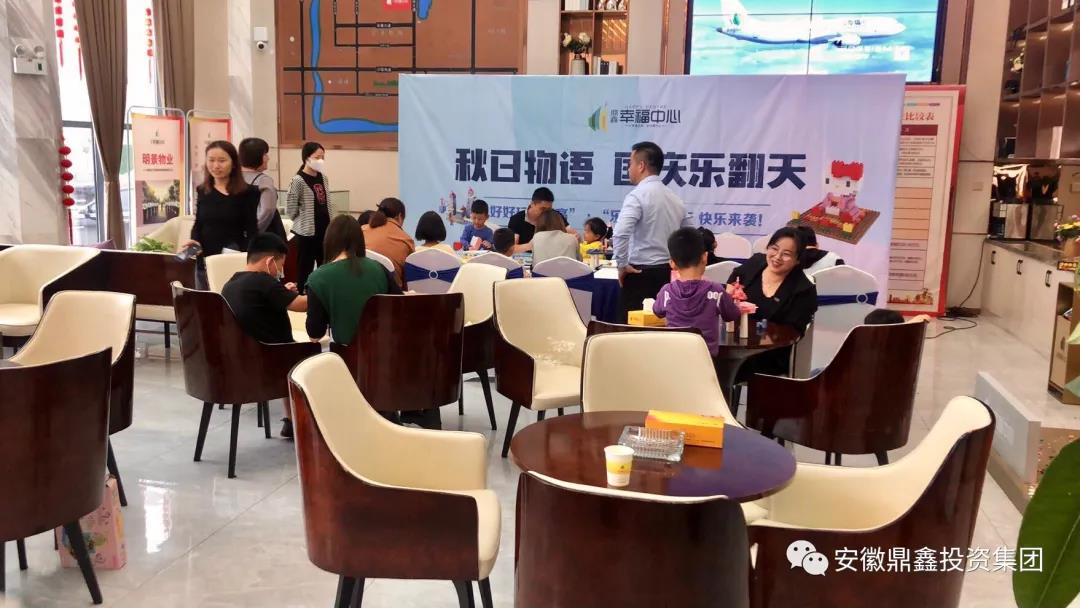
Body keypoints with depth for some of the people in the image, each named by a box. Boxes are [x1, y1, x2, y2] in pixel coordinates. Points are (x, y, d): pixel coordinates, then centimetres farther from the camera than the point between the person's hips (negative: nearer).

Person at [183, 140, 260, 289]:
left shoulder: (247, 192, -6)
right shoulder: (203, 191, 8)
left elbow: (252, 232, -8)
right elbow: (198, 223, 15)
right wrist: (194, 240, -5)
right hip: (205, 261, 5)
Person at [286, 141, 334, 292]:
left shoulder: (323, 178, 9)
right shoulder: (298, 180, -12)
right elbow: (290, 209, -11)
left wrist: (331, 224, 11)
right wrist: (303, 222, 0)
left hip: (325, 230, 7)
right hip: (307, 232, -7)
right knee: (305, 269, 0)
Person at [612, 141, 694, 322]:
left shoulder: (637, 195, -11)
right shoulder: (675, 198, 12)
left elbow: (621, 233, -25)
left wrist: (622, 265, -14)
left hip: (641, 273, -7)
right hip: (669, 273, 7)